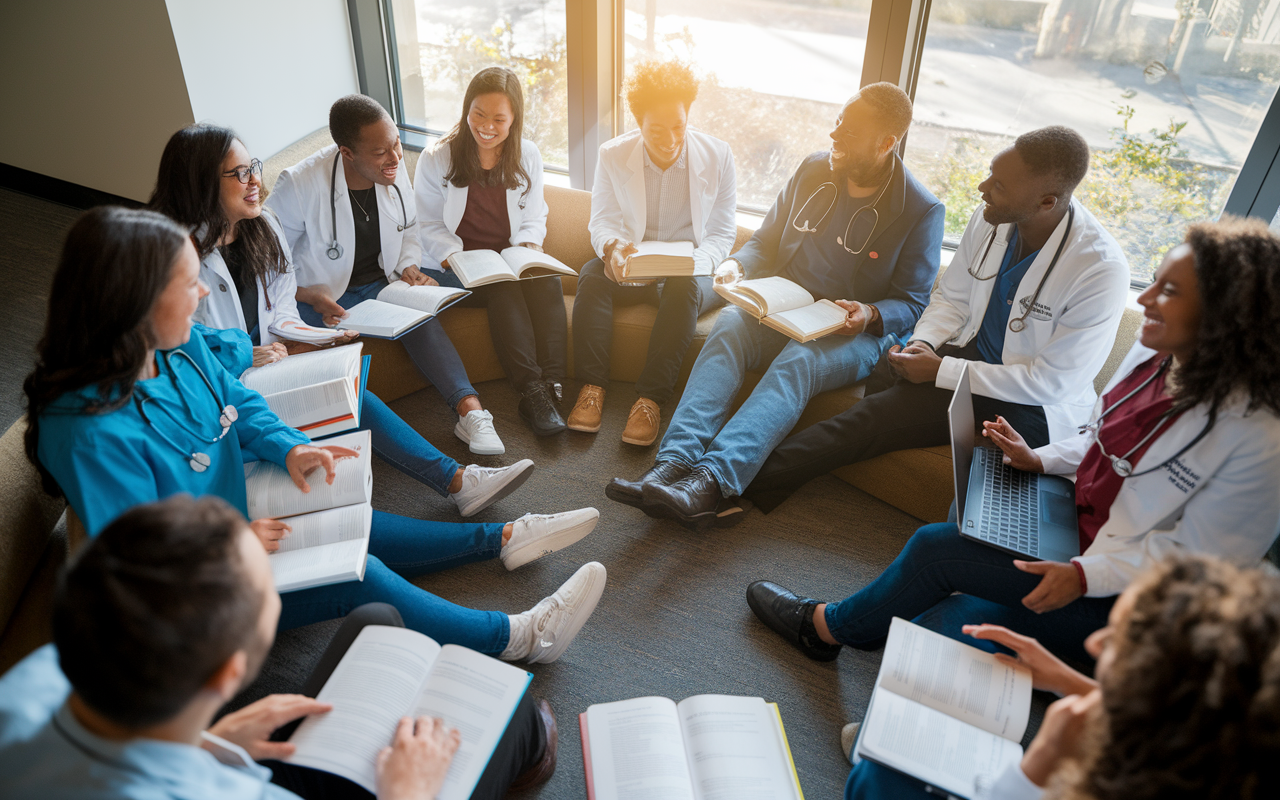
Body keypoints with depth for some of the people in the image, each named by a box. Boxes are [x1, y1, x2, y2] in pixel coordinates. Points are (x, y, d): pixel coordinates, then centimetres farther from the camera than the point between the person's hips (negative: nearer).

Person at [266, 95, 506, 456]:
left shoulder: (395, 169, -4)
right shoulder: (299, 184, -20)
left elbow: (409, 228, 15)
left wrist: (409, 267, -5)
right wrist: (306, 295, -27)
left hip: (381, 283, 3)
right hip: (320, 296, -2)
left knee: (419, 316, -27)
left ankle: (470, 409, -36)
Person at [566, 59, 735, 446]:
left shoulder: (718, 156, -6)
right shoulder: (612, 156, -3)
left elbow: (721, 234, -5)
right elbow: (602, 222, 0)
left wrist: (692, 263, -26)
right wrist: (611, 247, -25)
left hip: (691, 270, -1)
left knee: (685, 288, -36)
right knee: (592, 275, -30)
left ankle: (650, 398, -34)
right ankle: (591, 386, -25)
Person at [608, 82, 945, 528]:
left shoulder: (922, 210, -4)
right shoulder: (813, 171, 8)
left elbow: (911, 303, -1)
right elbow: (766, 242, 16)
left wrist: (870, 316, -22)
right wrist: (736, 265, -6)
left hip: (856, 333, -3)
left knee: (797, 362, -37)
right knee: (727, 327, -30)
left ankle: (712, 481, -53)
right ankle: (674, 462, -45)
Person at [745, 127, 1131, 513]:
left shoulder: (1102, 270, -25)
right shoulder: (988, 219, -7)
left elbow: (1053, 382, -22)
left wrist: (941, 370, -23)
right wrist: (922, 343, -13)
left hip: (1028, 403, -6)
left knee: (886, 410, -24)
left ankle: (755, 481, -20)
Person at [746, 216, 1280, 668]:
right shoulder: (1153, 355, -2)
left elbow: (1195, 557, -21)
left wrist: (1084, 575, -28)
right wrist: (1041, 460, -1)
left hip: (1119, 603, -8)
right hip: (1079, 530, 8)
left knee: (938, 549, -13)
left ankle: (828, 626, 10)